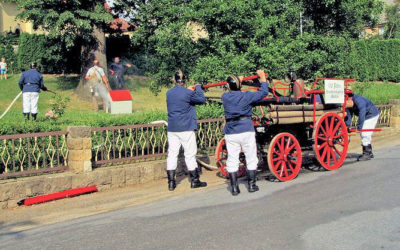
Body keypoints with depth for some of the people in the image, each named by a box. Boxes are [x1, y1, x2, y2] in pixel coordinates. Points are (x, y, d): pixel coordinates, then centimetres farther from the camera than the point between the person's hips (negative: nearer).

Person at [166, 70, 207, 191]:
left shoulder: (169, 93, 7)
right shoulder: (188, 93, -11)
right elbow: (202, 100, -2)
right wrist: (198, 87, 12)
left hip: (171, 129, 5)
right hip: (186, 129, -5)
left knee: (172, 154, 5)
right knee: (190, 155, 4)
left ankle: (171, 182, 5)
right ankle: (195, 181, 12)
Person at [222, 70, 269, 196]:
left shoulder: (225, 97, 3)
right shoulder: (246, 96, -2)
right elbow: (264, 92, 9)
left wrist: (238, 81, 40)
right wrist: (262, 78, 24)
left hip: (230, 132, 2)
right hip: (246, 131, -2)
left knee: (232, 160, 6)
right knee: (251, 159, 11)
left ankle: (234, 188, 6)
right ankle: (252, 185, 14)